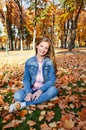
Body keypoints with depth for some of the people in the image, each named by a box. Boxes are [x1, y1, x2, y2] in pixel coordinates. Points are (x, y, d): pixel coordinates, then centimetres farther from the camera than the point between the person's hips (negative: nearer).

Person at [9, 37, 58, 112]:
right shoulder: (29, 62, -3)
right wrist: (29, 92, -23)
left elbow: (52, 80, -11)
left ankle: (24, 104, -27)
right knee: (17, 96, -27)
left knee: (54, 90, -34)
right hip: (32, 89, 0)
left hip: (44, 89, 0)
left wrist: (40, 90, -27)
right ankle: (46, 97, -16)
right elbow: (26, 79, -4)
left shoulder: (50, 62, -7)